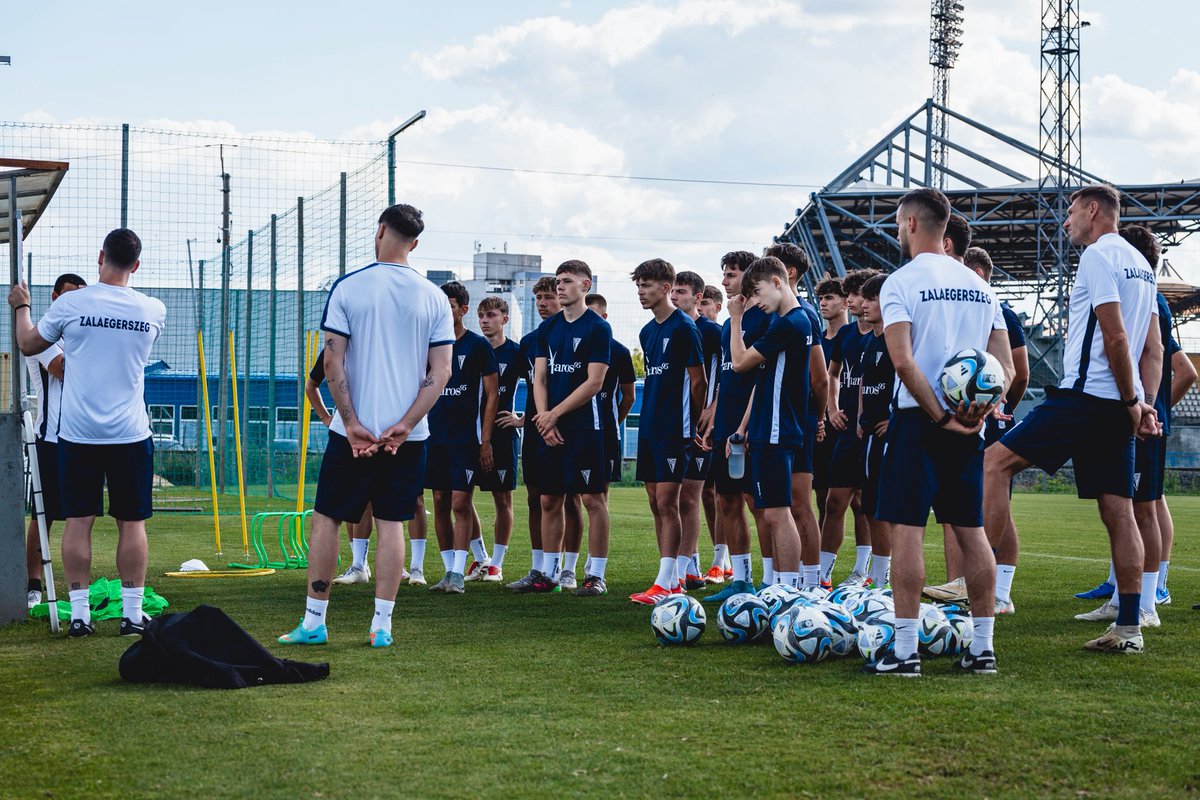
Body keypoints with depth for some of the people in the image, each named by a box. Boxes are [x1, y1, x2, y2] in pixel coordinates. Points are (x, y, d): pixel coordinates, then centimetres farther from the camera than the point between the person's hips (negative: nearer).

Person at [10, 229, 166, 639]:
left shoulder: (71, 304, -6)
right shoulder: (153, 311, -1)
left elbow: (28, 344, 9)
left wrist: (21, 306, 29)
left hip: (78, 432, 0)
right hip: (131, 434, 1)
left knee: (78, 521, 4)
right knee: (132, 522, 6)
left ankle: (79, 614, 4)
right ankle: (133, 613, 7)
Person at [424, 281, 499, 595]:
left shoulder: (478, 346, -3)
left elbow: (492, 395, -3)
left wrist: (486, 441, -8)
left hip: (466, 438, -5)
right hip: (434, 437, 5)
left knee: (460, 503, -9)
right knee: (440, 504, 6)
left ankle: (458, 574, -8)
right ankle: (449, 570, 13)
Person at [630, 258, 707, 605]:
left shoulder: (683, 327, -10)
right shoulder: (647, 332, 15)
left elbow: (698, 381, -8)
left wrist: (694, 424, -2)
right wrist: (650, 415, 14)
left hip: (674, 430, -8)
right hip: (649, 427, 8)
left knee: (667, 502, -10)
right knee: (656, 503, 9)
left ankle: (665, 584, -10)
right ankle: (675, 579, 15)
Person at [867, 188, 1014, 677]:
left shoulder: (901, 283, -6)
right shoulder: (978, 284, 14)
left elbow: (903, 361, -18)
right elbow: (1006, 367, 9)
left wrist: (939, 416, -14)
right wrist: (982, 407, -6)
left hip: (919, 418, -6)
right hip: (968, 426, 6)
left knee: (906, 529, -4)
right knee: (971, 530, 9)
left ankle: (904, 651, -6)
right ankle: (982, 649, 11)